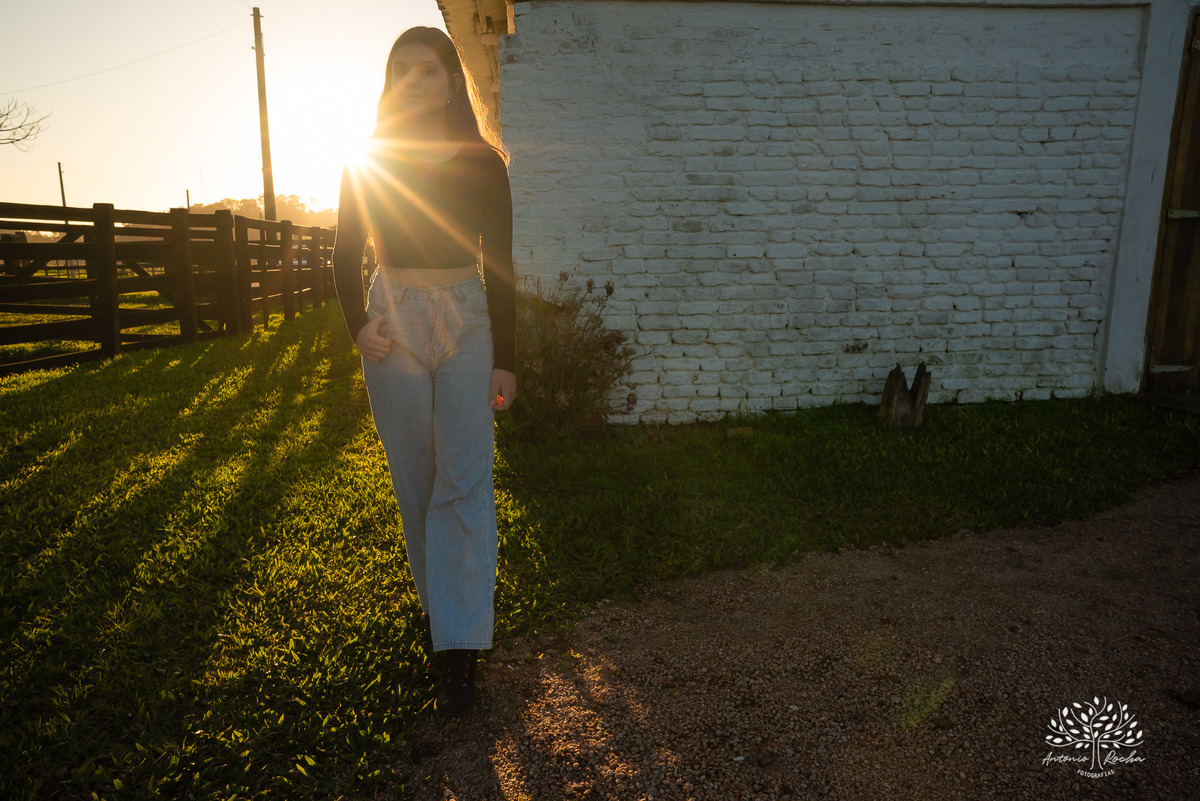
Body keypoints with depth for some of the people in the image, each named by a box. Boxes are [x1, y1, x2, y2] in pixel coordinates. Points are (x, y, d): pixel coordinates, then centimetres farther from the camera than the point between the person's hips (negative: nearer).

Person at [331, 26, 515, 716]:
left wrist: (505, 360, -2)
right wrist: (358, 323, -8)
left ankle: (460, 647, -3)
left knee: (464, 482, -8)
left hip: (466, 321, -1)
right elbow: (347, 256, 11)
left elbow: (500, 266, 2)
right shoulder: (369, 164, 6)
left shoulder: (482, 163, 3)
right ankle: (440, 598, 28)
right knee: (415, 478, 8)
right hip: (393, 323, 2)